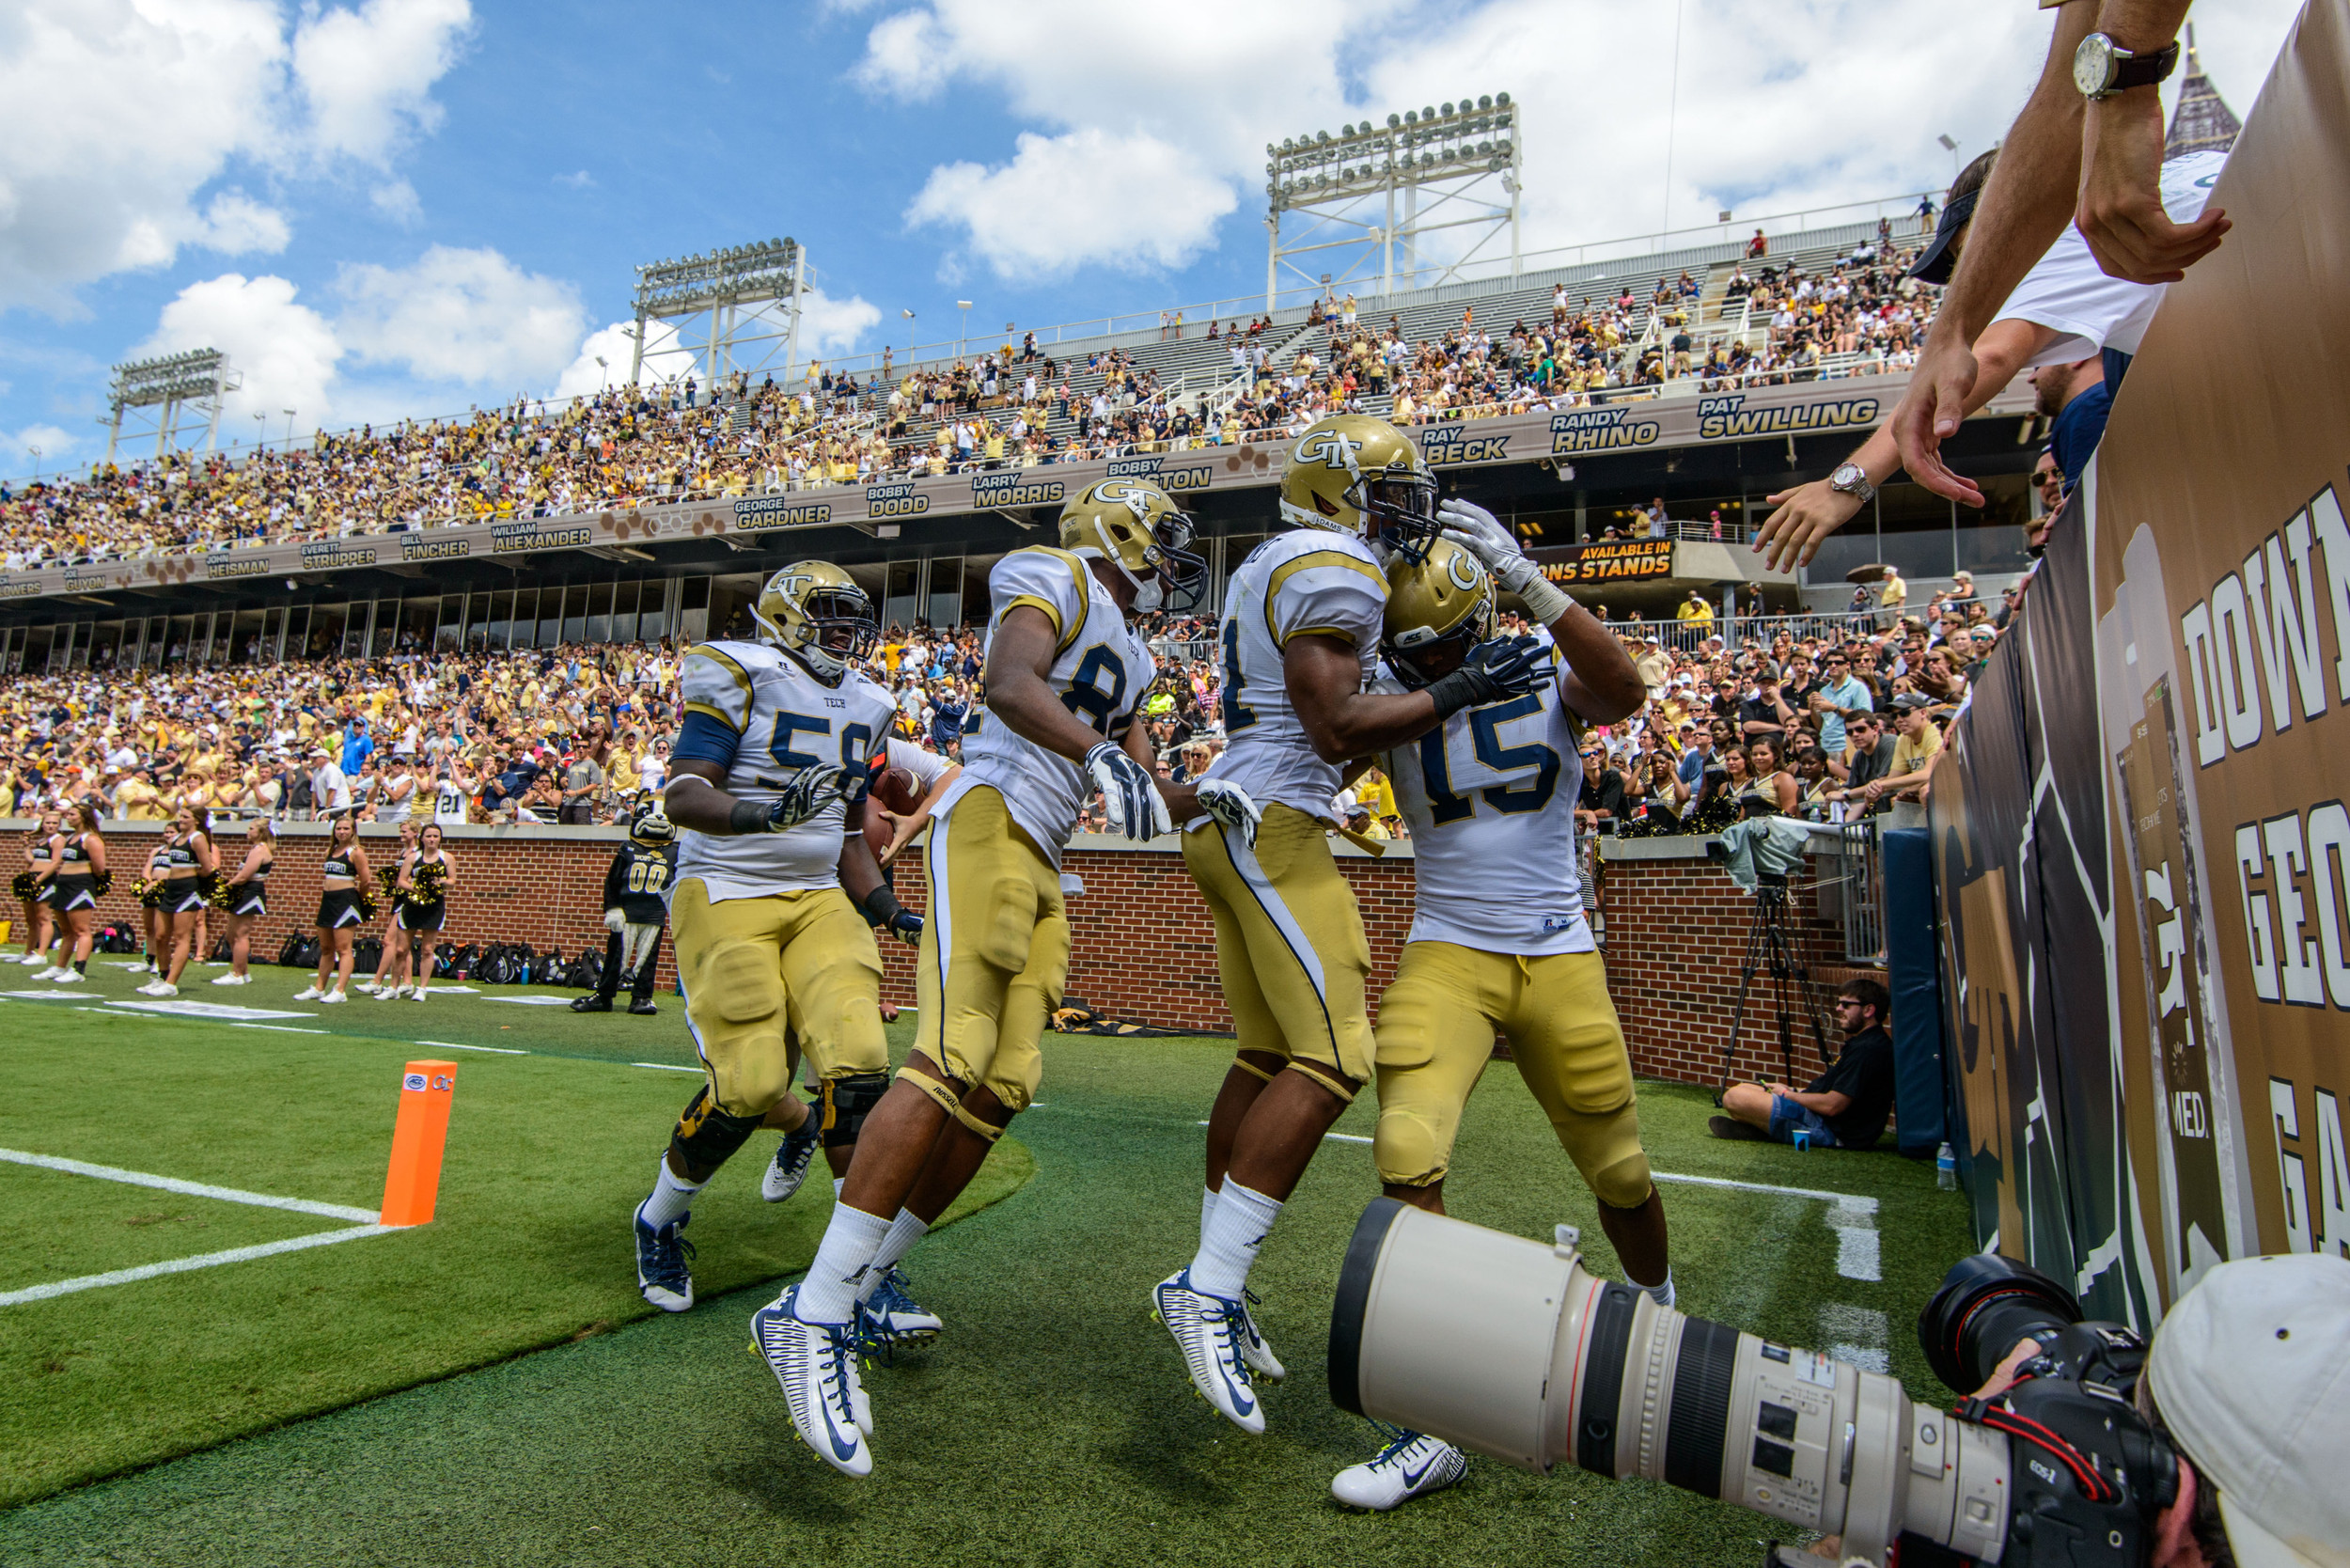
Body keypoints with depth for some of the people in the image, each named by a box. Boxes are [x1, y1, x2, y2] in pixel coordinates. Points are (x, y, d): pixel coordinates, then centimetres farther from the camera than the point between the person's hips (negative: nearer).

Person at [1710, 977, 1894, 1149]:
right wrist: (1792, 1090, 8)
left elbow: (1831, 1105, -24)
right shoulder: (1859, 1042, 14)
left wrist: (1787, 1095, -8)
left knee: (1733, 1098, -20)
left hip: (1834, 1131, -11)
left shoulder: (1868, 1049, -20)